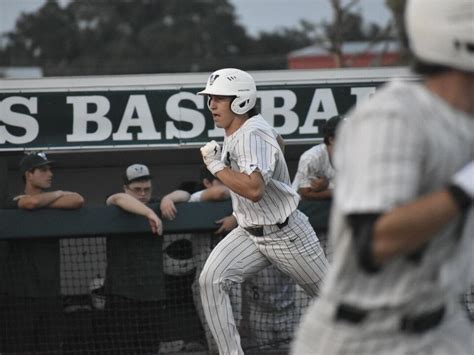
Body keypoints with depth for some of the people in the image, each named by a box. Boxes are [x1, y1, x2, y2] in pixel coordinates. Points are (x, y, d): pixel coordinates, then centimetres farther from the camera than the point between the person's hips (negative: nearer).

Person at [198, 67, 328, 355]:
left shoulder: (252, 135, -25)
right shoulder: (235, 132, 3)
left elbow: (254, 189, -40)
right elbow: (274, 139, 26)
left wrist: (216, 166, -30)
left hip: (286, 234, -8)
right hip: (250, 234, 8)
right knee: (211, 280, -14)